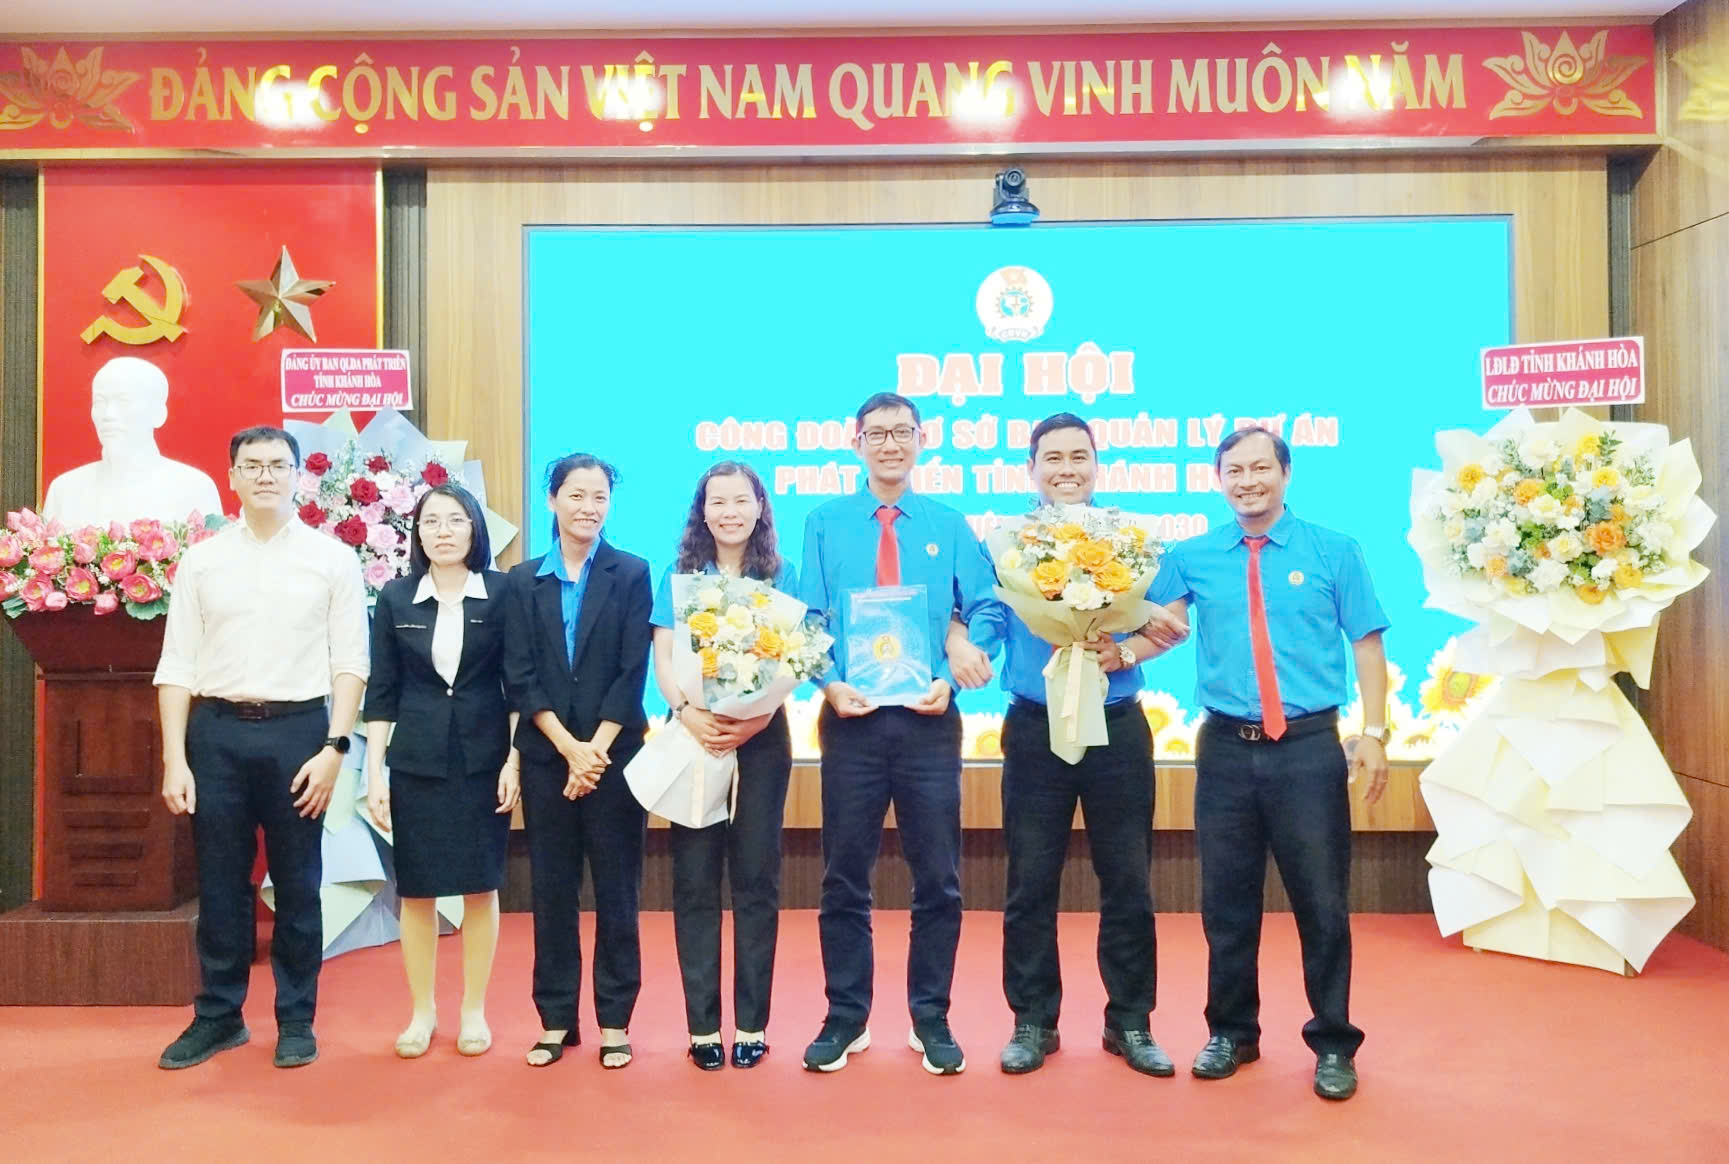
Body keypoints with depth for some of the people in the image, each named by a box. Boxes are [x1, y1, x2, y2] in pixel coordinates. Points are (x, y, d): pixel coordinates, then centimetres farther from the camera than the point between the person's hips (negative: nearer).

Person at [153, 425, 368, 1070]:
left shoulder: (333, 558, 1)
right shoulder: (201, 560, 5)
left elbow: (350, 663, -1)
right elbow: (177, 665, 4)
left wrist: (333, 748, -9)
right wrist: (174, 759, -2)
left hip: (299, 729, -1)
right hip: (216, 731, 2)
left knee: (298, 884, 8)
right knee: (219, 883, 10)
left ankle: (296, 1020, 22)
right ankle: (218, 1015, 26)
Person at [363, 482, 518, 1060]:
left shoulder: (502, 593, -2)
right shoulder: (395, 598, 2)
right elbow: (381, 692, 3)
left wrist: (514, 761, -6)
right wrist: (374, 772, -1)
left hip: (484, 760, -1)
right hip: (416, 762, 1)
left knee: (481, 885, 6)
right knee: (416, 888, 7)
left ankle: (474, 1011, 20)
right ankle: (422, 1011, 23)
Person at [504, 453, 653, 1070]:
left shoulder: (631, 574, 1)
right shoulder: (523, 580, 6)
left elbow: (633, 672, -5)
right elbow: (520, 677, 0)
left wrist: (597, 748, -12)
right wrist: (569, 746, -10)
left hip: (614, 752, -2)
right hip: (546, 756, 2)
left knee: (616, 890, 5)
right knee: (551, 890, 8)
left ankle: (615, 1021, 15)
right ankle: (556, 1019, 19)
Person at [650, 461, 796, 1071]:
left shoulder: (780, 576, 6)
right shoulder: (680, 576, 8)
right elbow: (663, 660, 1)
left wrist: (759, 717, -18)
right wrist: (688, 713, -18)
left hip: (761, 737, 0)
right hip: (694, 737, 1)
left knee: (756, 878, 3)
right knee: (695, 880, 2)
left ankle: (751, 1023, 12)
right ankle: (702, 1024, 11)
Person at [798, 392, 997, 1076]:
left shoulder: (949, 527, 6)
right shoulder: (825, 524, 5)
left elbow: (984, 610, 3)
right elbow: (807, 621, 2)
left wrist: (953, 675, -13)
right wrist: (830, 684, -14)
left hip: (929, 719, 0)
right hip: (851, 718, 0)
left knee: (938, 879, 7)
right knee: (844, 878, 8)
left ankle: (931, 1019, 23)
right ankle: (846, 1018, 23)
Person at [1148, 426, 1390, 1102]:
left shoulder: (1332, 552, 3)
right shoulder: (1192, 558, 6)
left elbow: (1367, 643, 2)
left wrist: (1373, 733, -5)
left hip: (1309, 747, -1)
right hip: (1226, 748, 2)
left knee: (1321, 901, 6)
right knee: (1226, 901, 11)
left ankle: (1333, 1044, 23)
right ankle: (1231, 1032, 28)